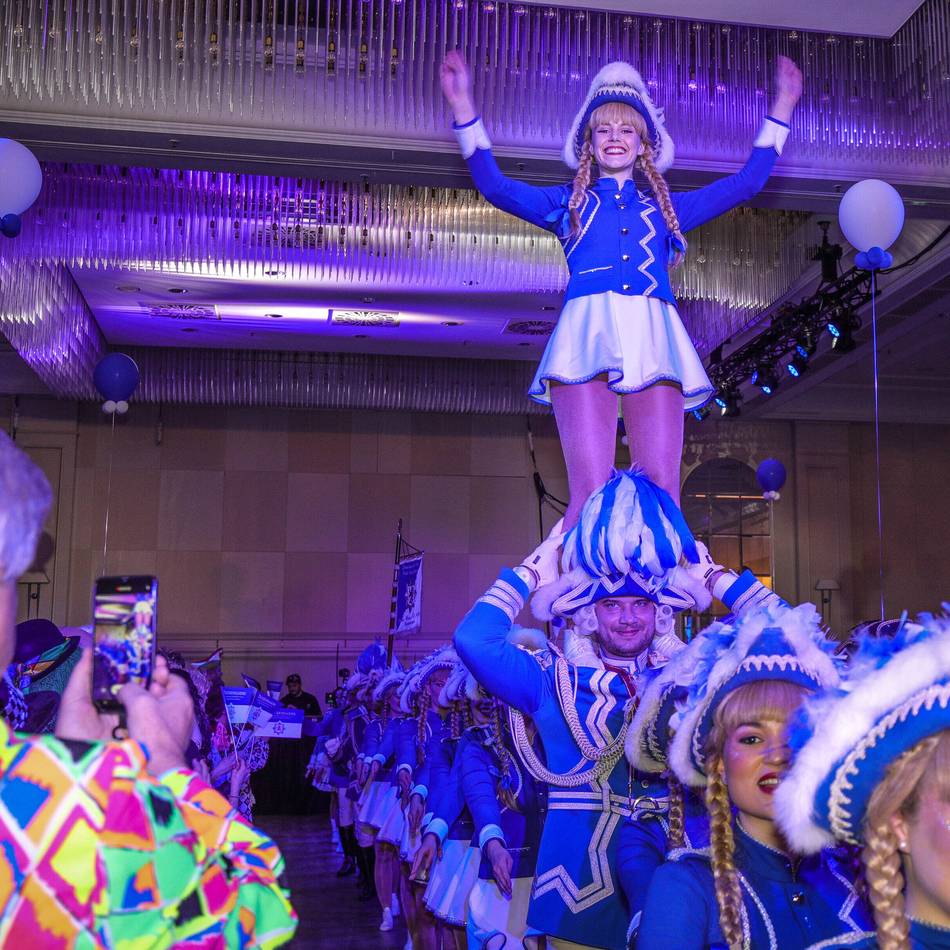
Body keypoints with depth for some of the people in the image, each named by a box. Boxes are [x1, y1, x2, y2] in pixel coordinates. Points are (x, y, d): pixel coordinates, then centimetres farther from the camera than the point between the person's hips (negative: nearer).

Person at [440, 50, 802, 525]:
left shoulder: (666, 209, 30)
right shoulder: (569, 202, 26)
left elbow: (746, 182, 31)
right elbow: (495, 186, 17)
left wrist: (781, 109, 31)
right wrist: (463, 107, 11)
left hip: (654, 340, 2)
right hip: (588, 335, -2)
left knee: (662, 494, -11)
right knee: (590, 493, -17)